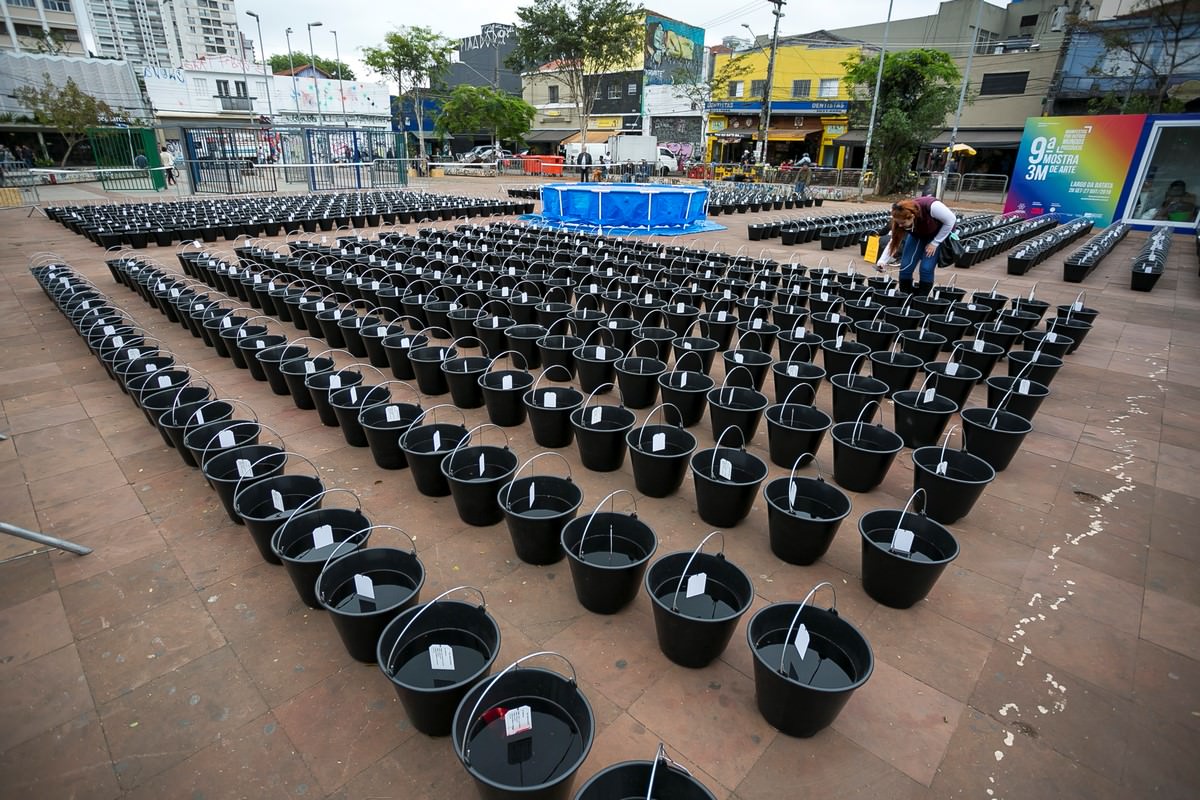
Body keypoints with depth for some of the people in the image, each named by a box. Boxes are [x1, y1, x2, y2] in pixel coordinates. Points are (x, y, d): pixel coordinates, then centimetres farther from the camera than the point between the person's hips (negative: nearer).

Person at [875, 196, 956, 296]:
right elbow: (894, 242, -17)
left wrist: (935, 243, -22)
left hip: (940, 233, -4)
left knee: (926, 268, -16)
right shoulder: (901, 220, -26)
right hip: (918, 234, 4)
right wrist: (882, 261, -30)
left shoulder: (931, 206, -39)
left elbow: (951, 220, -24)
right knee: (906, 266, -8)